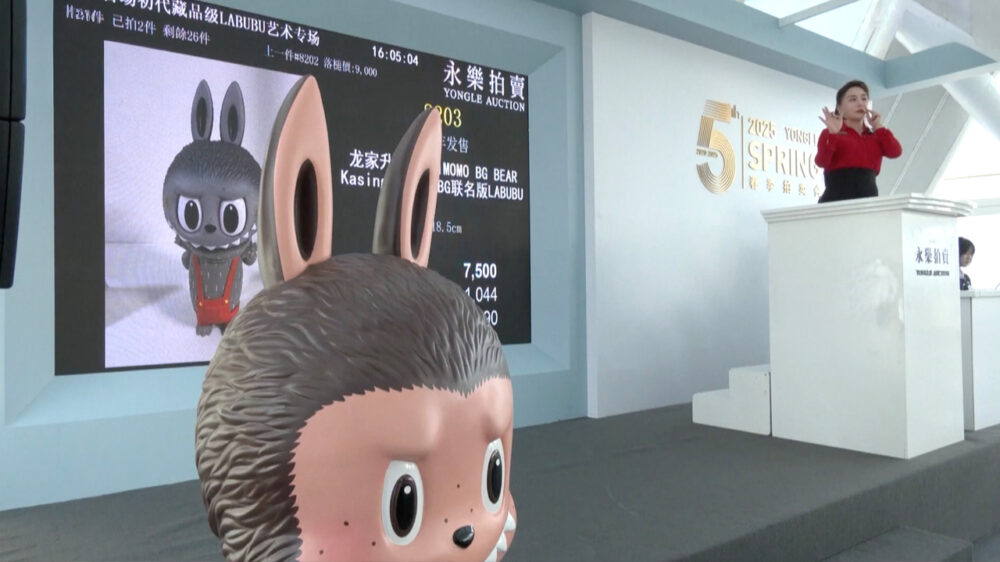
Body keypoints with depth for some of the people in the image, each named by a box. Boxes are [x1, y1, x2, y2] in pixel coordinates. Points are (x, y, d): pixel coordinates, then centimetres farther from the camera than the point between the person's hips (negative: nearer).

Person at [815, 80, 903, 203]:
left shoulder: (875, 136, 22)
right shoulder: (831, 134, 6)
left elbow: (895, 152, 5)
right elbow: (821, 162, -10)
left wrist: (879, 127, 9)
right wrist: (832, 134, -21)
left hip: (869, 199, 5)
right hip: (837, 199, -5)